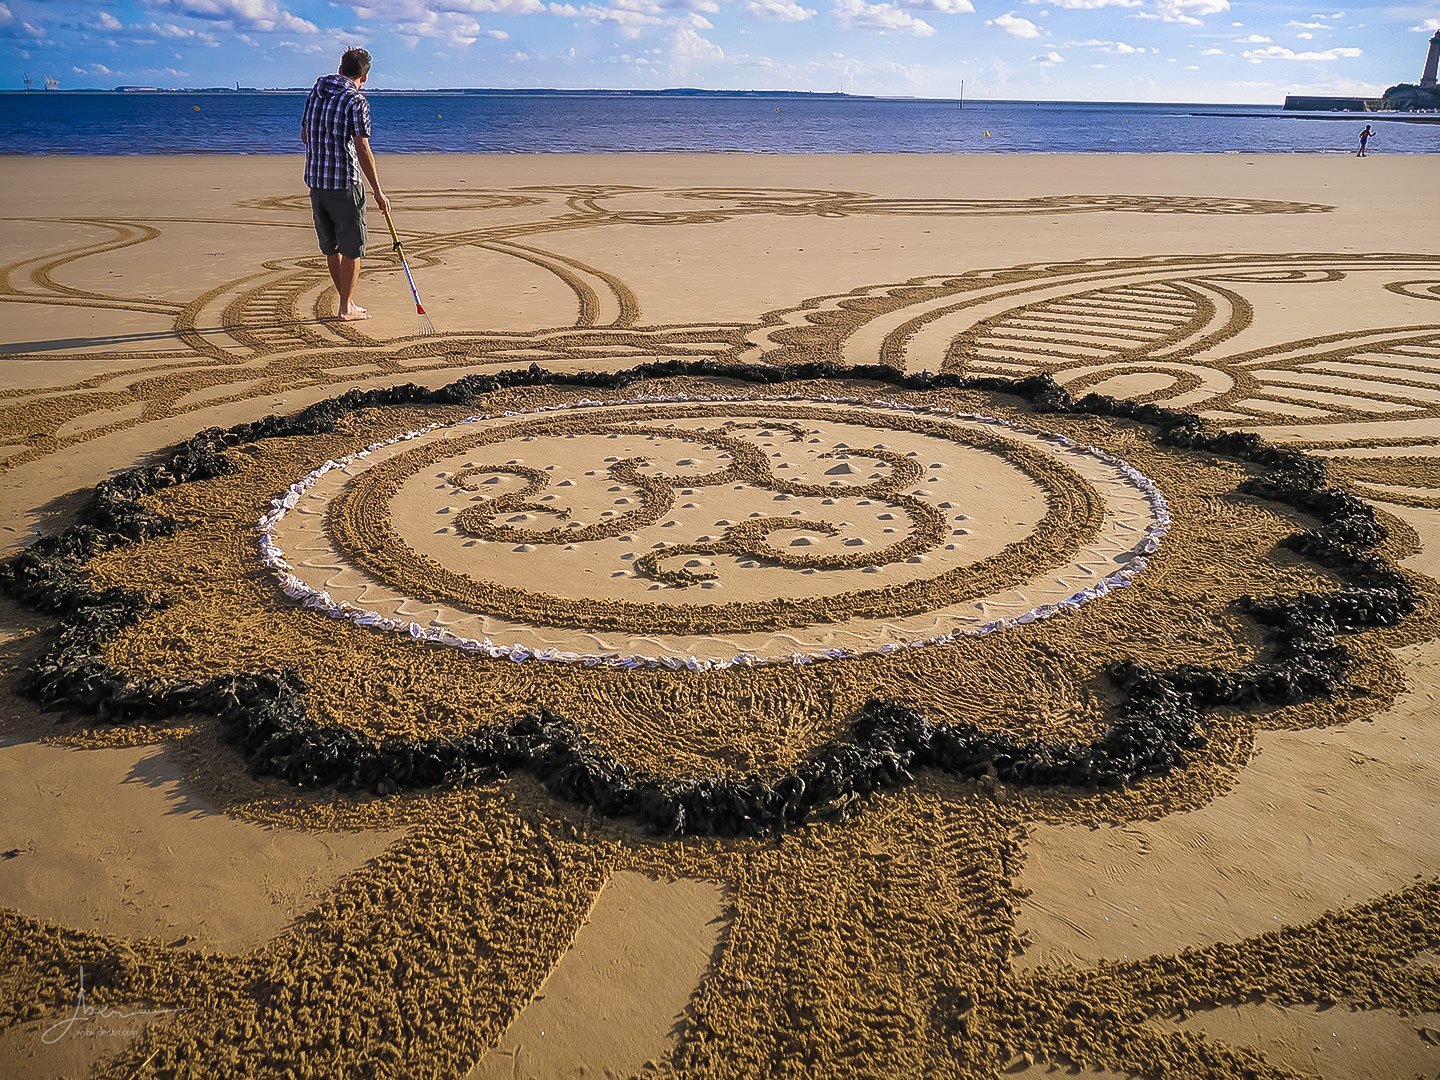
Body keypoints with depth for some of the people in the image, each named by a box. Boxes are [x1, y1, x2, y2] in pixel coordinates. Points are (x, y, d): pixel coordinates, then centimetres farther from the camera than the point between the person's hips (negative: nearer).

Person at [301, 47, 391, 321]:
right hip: (344, 183, -7)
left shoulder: (315, 92, 11)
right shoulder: (356, 102, -10)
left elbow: (305, 135, 19)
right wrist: (378, 192, -13)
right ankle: (346, 308, 6)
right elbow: (363, 151, -16)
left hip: (315, 180, 7)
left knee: (331, 247, 15)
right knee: (352, 247, 3)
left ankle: (347, 301, 24)